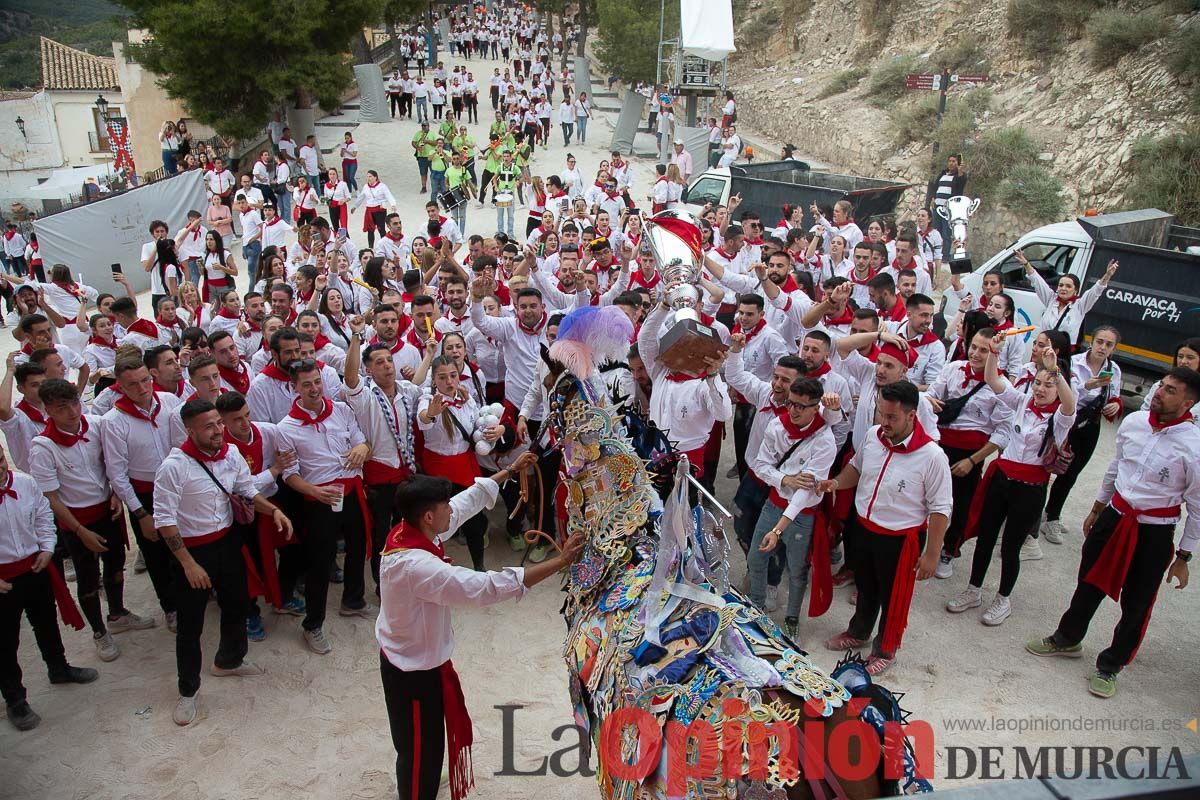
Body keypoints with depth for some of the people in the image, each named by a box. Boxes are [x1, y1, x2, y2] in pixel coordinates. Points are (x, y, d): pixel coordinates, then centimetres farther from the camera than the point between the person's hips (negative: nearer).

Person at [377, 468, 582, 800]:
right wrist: (562, 561, -39)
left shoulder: (409, 531, -12)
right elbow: (488, 587, -41)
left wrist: (511, 470, 9)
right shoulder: (416, 566, -39)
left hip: (407, 655, 10)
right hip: (415, 671, -10)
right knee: (421, 750, 13)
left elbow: (469, 500, 2)